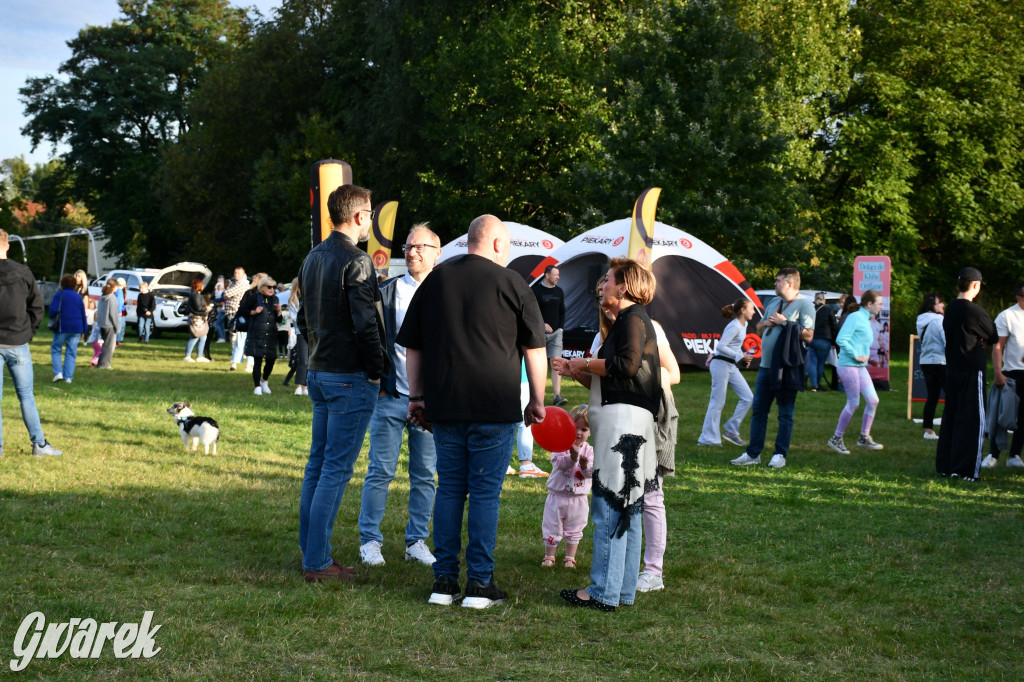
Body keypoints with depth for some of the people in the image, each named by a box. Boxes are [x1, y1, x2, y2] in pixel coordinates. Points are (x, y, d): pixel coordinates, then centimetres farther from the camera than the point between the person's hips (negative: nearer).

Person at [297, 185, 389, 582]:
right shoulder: (355, 261, -15)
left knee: (318, 464, 14)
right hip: (351, 377, -9)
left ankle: (310, 551, 19)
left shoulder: (313, 259, 13)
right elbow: (366, 324, -19)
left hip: (319, 372, 9)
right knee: (336, 469, -6)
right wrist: (377, 371, -10)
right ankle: (317, 563, -4)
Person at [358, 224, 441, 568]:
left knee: (424, 474, 7)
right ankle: (370, 541, 10)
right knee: (381, 471, 0)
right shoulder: (387, 292, 2)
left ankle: (417, 542, 17)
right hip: (391, 397, -2)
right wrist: (376, 383, -4)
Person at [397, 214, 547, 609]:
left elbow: (412, 347, 13)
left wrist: (416, 396, 19)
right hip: (495, 408, -3)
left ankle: (444, 582, 10)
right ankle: (480, 584, 2)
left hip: (444, 406, 4)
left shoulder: (434, 281, 9)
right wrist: (537, 400, 9)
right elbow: (534, 348, 0)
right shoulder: (510, 283, -2)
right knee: (485, 492, 1)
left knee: (449, 489, 10)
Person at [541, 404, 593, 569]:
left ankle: (570, 557, 25)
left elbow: (591, 473, -10)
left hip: (578, 498, 2)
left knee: (574, 531, 12)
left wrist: (585, 465, -32)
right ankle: (549, 556, 22)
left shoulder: (589, 450, -1)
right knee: (552, 529, 8)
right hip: (558, 495, -2)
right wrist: (572, 457, -42)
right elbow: (560, 463, -24)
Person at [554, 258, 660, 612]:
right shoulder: (624, 322, 25)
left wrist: (586, 364, -8)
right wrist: (578, 374, 15)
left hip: (625, 420, -11)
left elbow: (627, 364, -21)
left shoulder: (634, 318, -5)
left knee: (609, 508, -11)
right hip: (618, 422, 11)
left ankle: (604, 592, -11)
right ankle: (623, 590, 13)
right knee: (626, 510, 10)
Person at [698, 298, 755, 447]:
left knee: (747, 397, 6)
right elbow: (720, 346, -24)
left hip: (732, 366, 10)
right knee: (717, 402, -4)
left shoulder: (743, 325, 11)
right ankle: (708, 439, 3)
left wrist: (743, 358, 7)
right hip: (721, 364, -10)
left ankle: (731, 431, 12)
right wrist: (740, 356, -21)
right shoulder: (734, 327, -17)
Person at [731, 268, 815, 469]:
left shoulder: (804, 304, -7)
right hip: (766, 365, 7)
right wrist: (766, 323, 2)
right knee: (758, 410, 8)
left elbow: (808, 335, -17)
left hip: (787, 368, -7)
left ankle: (780, 455, 7)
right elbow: (759, 329, 24)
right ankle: (753, 453, 13)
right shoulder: (773, 302, 16)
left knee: (785, 413, 1)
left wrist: (785, 323, -15)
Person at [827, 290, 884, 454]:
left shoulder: (866, 320, 16)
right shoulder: (855, 317, -12)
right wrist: (856, 355, -17)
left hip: (860, 367, 9)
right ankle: (836, 439, 6)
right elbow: (841, 339, -19)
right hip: (848, 365, -9)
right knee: (853, 403, -6)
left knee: (873, 400, 5)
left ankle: (864, 437, 15)